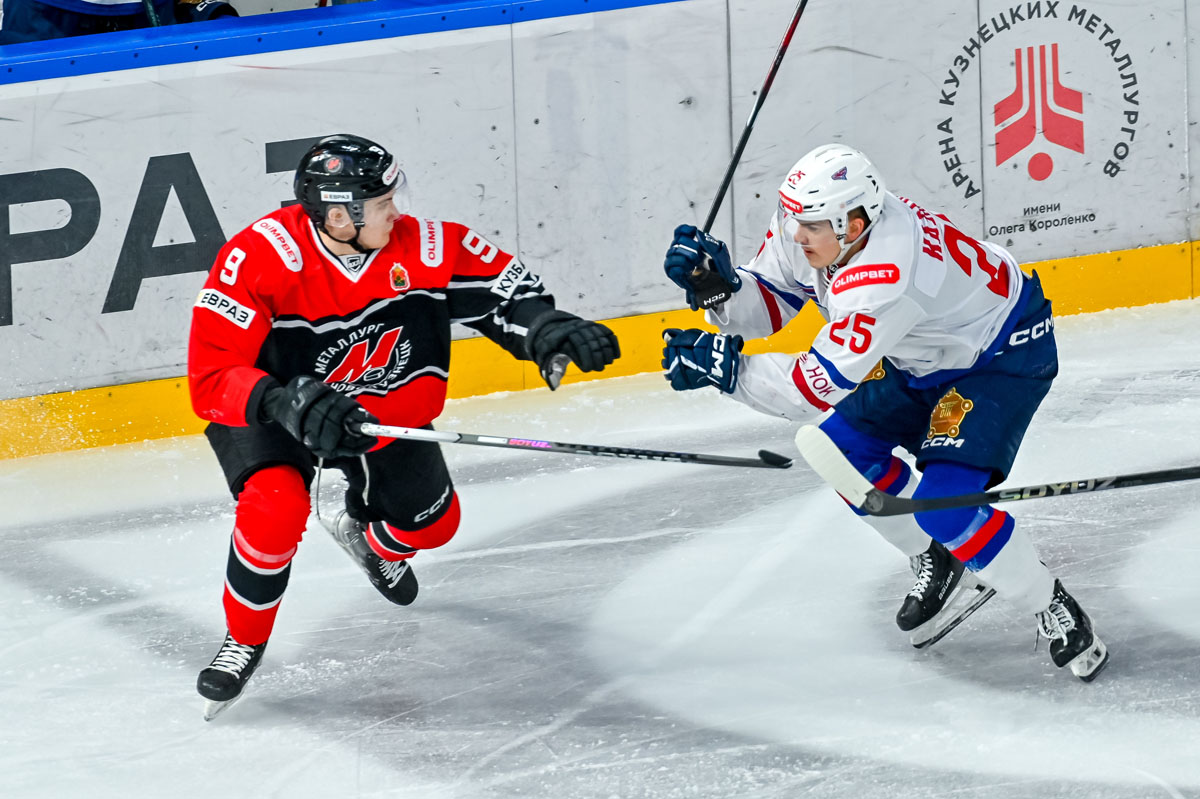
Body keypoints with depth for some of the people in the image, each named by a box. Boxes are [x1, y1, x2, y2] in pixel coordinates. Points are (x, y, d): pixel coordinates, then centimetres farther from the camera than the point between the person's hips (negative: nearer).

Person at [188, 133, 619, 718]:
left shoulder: (417, 245, -22)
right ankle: (244, 640, -4)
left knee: (431, 524, 13)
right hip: (268, 408, -5)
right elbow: (211, 377, -37)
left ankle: (369, 537, 52)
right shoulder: (259, 259, -35)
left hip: (376, 403, 5)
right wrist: (292, 403, -51)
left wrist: (544, 330, -24)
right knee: (277, 510, -31)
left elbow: (499, 280, -5)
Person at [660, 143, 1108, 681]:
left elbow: (819, 386, -37)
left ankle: (1054, 611, -1)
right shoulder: (808, 227, -16)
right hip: (926, 354, 10)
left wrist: (726, 368, -38)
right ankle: (943, 571, 24)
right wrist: (719, 287, -26)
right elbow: (766, 305, -6)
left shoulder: (885, 280, -40)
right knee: (844, 444, 6)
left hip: (1005, 354, -10)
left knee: (943, 503, -20)